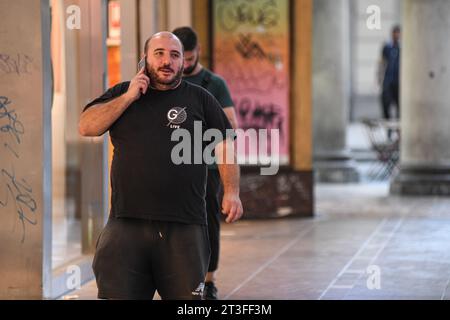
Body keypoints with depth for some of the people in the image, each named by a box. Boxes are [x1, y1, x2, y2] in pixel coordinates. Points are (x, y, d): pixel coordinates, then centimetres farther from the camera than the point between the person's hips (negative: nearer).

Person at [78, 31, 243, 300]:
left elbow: (225, 145, 9)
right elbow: (86, 127, 3)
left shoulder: (199, 98, 13)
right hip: (127, 222, 1)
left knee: (186, 295, 1)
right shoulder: (122, 94, 15)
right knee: (118, 293, -2)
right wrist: (129, 97, -3)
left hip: (185, 226, 0)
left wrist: (232, 192, -4)